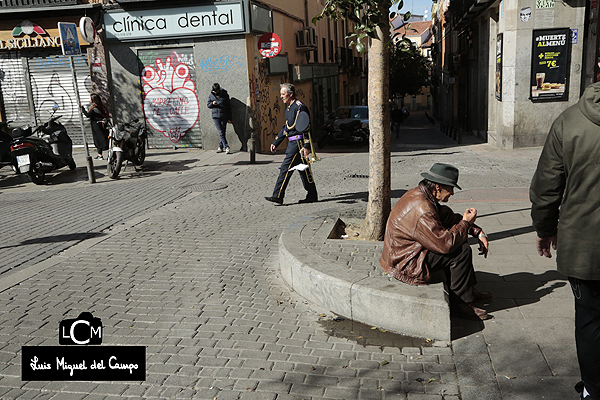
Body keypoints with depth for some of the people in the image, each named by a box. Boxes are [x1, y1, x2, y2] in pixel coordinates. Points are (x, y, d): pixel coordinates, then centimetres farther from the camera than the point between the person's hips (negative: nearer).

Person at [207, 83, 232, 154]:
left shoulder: (224, 94, 1)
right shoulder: (211, 95, 6)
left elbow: (228, 106, 4)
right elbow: (208, 105, 16)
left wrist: (229, 118, 2)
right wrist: (212, 103, -9)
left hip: (224, 117, -1)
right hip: (215, 116, 1)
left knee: (223, 133, 2)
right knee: (221, 133, -7)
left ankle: (220, 147, 15)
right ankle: (226, 147, -7)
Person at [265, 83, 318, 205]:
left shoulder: (299, 107, -13)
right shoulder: (289, 108, 18)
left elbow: (306, 128, -19)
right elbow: (285, 128, 25)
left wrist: (306, 146, -26)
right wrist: (275, 143, 22)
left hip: (298, 143, -10)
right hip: (293, 143, 10)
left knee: (285, 168, -10)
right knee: (303, 170, 12)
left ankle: (278, 196, -8)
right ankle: (312, 196, 18)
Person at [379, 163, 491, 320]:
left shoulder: (419, 194, 4)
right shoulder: (421, 209, -29)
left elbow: (449, 216, 14)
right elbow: (445, 244, -27)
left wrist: (477, 232, 6)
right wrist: (465, 223, -12)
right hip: (406, 265, -10)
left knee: (458, 239, 14)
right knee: (462, 250, -14)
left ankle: (469, 291, 23)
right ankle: (462, 300, 2)